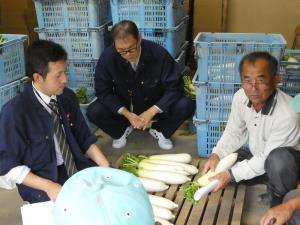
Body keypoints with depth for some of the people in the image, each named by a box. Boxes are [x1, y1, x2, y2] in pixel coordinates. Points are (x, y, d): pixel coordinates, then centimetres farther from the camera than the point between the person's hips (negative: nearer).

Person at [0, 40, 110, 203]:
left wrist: (107, 169, -6)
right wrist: (49, 186, -22)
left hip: (79, 169, 5)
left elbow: (85, 139, 9)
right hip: (42, 182, -5)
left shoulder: (68, 98, 1)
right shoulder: (14, 112, -15)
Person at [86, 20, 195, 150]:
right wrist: (126, 114, -27)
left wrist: (151, 112, -31)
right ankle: (122, 130, 7)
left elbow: (174, 88, -20)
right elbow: (103, 91, -14)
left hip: (155, 107, -1)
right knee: (93, 112, -25)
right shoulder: (107, 57, -22)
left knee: (187, 106, -26)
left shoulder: (159, 54, -25)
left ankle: (159, 130, 4)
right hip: (124, 108, 1)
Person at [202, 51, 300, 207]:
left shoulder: (287, 114, -35)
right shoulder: (240, 97, -17)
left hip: (287, 163, -7)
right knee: (216, 165, -6)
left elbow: (268, 158, -28)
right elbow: (234, 133, -1)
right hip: (258, 157, 7)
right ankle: (269, 180, 9)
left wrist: (231, 174, -29)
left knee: (278, 159, -40)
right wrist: (216, 155, -17)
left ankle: (280, 197, -7)